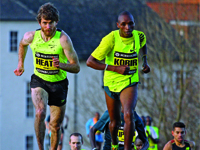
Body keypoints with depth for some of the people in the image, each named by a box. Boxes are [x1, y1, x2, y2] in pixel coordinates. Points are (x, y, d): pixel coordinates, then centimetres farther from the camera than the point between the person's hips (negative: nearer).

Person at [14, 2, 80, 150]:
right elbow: (22, 44, 17)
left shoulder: (63, 39, -20)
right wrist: (21, 63, 19)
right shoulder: (31, 36, -12)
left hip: (59, 83, 0)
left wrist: (60, 65, -37)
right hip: (39, 81, 0)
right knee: (40, 113, -28)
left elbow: (76, 67, -20)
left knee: (55, 126, 7)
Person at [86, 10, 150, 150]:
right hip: (111, 82, -1)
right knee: (115, 121, 15)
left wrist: (145, 61, 11)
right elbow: (90, 61, -21)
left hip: (130, 83, 1)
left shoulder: (139, 36, -7)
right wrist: (116, 68, -26)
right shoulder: (111, 39, -20)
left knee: (129, 115, -25)